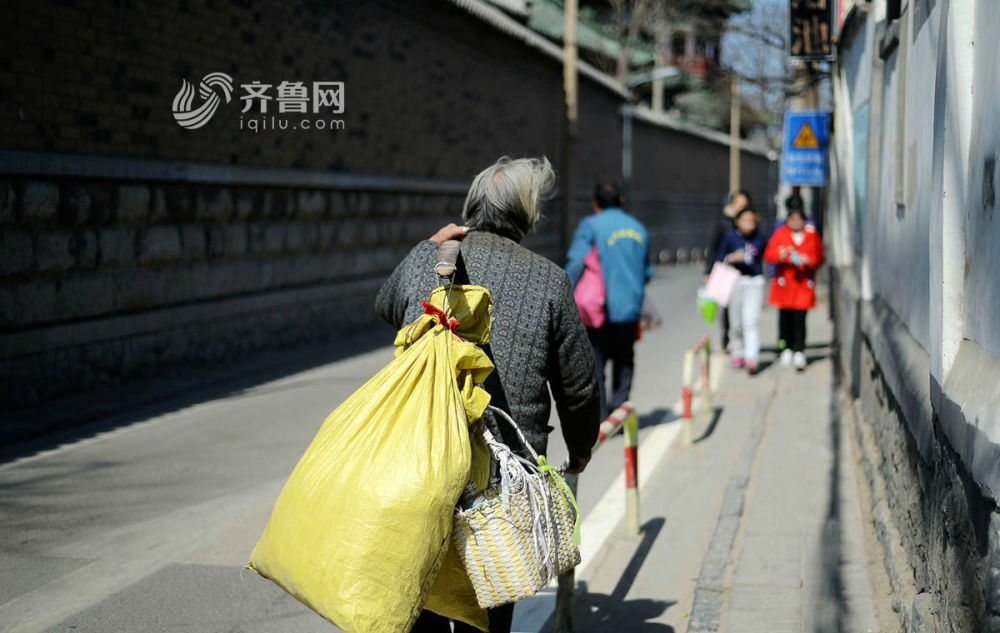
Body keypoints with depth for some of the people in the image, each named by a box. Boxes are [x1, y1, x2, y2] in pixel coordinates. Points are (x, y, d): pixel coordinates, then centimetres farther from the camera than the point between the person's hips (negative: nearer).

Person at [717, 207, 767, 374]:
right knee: (736, 322, 8)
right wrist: (732, 258, -19)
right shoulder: (730, 237, -2)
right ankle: (738, 354, 26)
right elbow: (720, 258, -2)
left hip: (754, 282, 0)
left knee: (751, 321, -11)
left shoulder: (759, 237, 3)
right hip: (735, 281, 0)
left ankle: (751, 359, -15)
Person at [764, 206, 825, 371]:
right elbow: (769, 254, -4)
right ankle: (786, 349, 16)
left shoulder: (812, 235, 5)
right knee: (785, 317, 2)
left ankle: (799, 351, -5)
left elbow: (819, 258, 7)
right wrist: (781, 255, -23)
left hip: (804, 283, -1)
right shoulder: (780, 234, 3)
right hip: (784, 282, 1)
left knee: (799, 319, -7)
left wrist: (807, 260, -13)